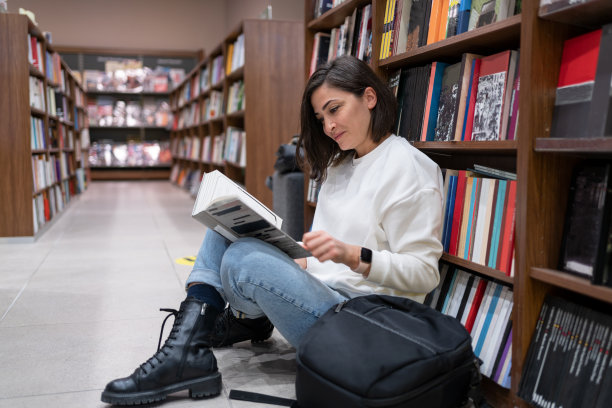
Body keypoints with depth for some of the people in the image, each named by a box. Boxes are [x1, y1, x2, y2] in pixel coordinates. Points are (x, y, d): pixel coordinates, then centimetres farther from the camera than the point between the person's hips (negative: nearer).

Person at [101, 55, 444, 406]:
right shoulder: (340, 164, 16)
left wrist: (353, 256, -27)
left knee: (244, 259, -30)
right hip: (318, 288, 9)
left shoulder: (409, 167, -10)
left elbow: (424, 273, -14)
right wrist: (298, 261, 1)